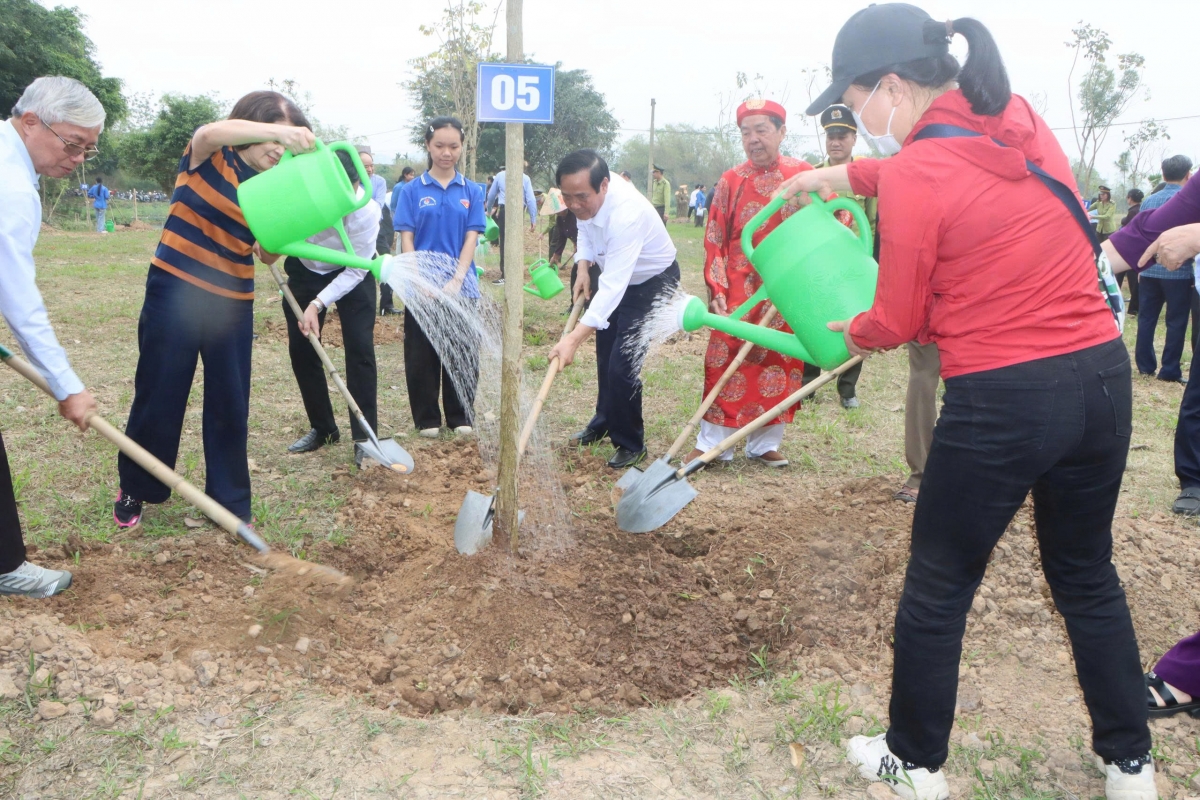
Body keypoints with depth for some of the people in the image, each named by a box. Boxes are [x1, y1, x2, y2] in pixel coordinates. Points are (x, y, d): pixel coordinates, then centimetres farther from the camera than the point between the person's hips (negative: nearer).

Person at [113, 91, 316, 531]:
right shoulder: (208, 156, -4)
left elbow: (269, 252, 1)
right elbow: (209, 133, -30)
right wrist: (281, 130, -41)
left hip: (232, 304, 4)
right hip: (175, 294, -4)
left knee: (230, 405, 6)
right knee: (158, 398, 5)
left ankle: (230, 503, 19)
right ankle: (134, 491, 25)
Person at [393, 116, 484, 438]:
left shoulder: (472, 191, 4)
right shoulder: (413, 190, 2)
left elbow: (471, 239, -2)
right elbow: (406, 239, -2)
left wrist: (456, 280, -14)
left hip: (461, 285, 1)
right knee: (421, 354, 5)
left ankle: (461, 417, 20)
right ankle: (427, 419, 17)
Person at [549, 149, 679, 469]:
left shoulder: (627, 214, -40)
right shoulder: (588, 198, -17)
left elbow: (613, 287, -47)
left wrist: (574, 338, -54)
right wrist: (583, 267, -13)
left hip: (652, 282, -8)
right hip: (615, 275, 8)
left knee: (621, 366, -12)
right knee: (604, 355, 19)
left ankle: (631, 445, 8)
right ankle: (604, 423, 41)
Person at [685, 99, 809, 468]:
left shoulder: (803, 174, 2)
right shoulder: (731, 181, 1)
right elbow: (715, 241, 0)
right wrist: (716, 290, -9)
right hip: (739, 289, -1)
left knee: (781, 364, 6)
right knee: (724, 361, -2)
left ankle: (764, 444, 19)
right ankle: (711, 443, 9)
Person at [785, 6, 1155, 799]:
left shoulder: (913, 175, -14)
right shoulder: (1024, 120, 6)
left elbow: (898, 323, -6)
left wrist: (850, 331, 14)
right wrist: (839, 176, 27)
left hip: (998, 405, -7)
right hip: (1103, 379, 8)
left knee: (938, 589, 12)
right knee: (1088, 577, 24)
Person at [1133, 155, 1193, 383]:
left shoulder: (1149, 201, 5)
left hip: (1150, 271, 4)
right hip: (1179, 272, -4)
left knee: (1146, 318, 11)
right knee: (1176, 322, 2)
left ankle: (1145, 365, 15)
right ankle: (1170, 371, 3)